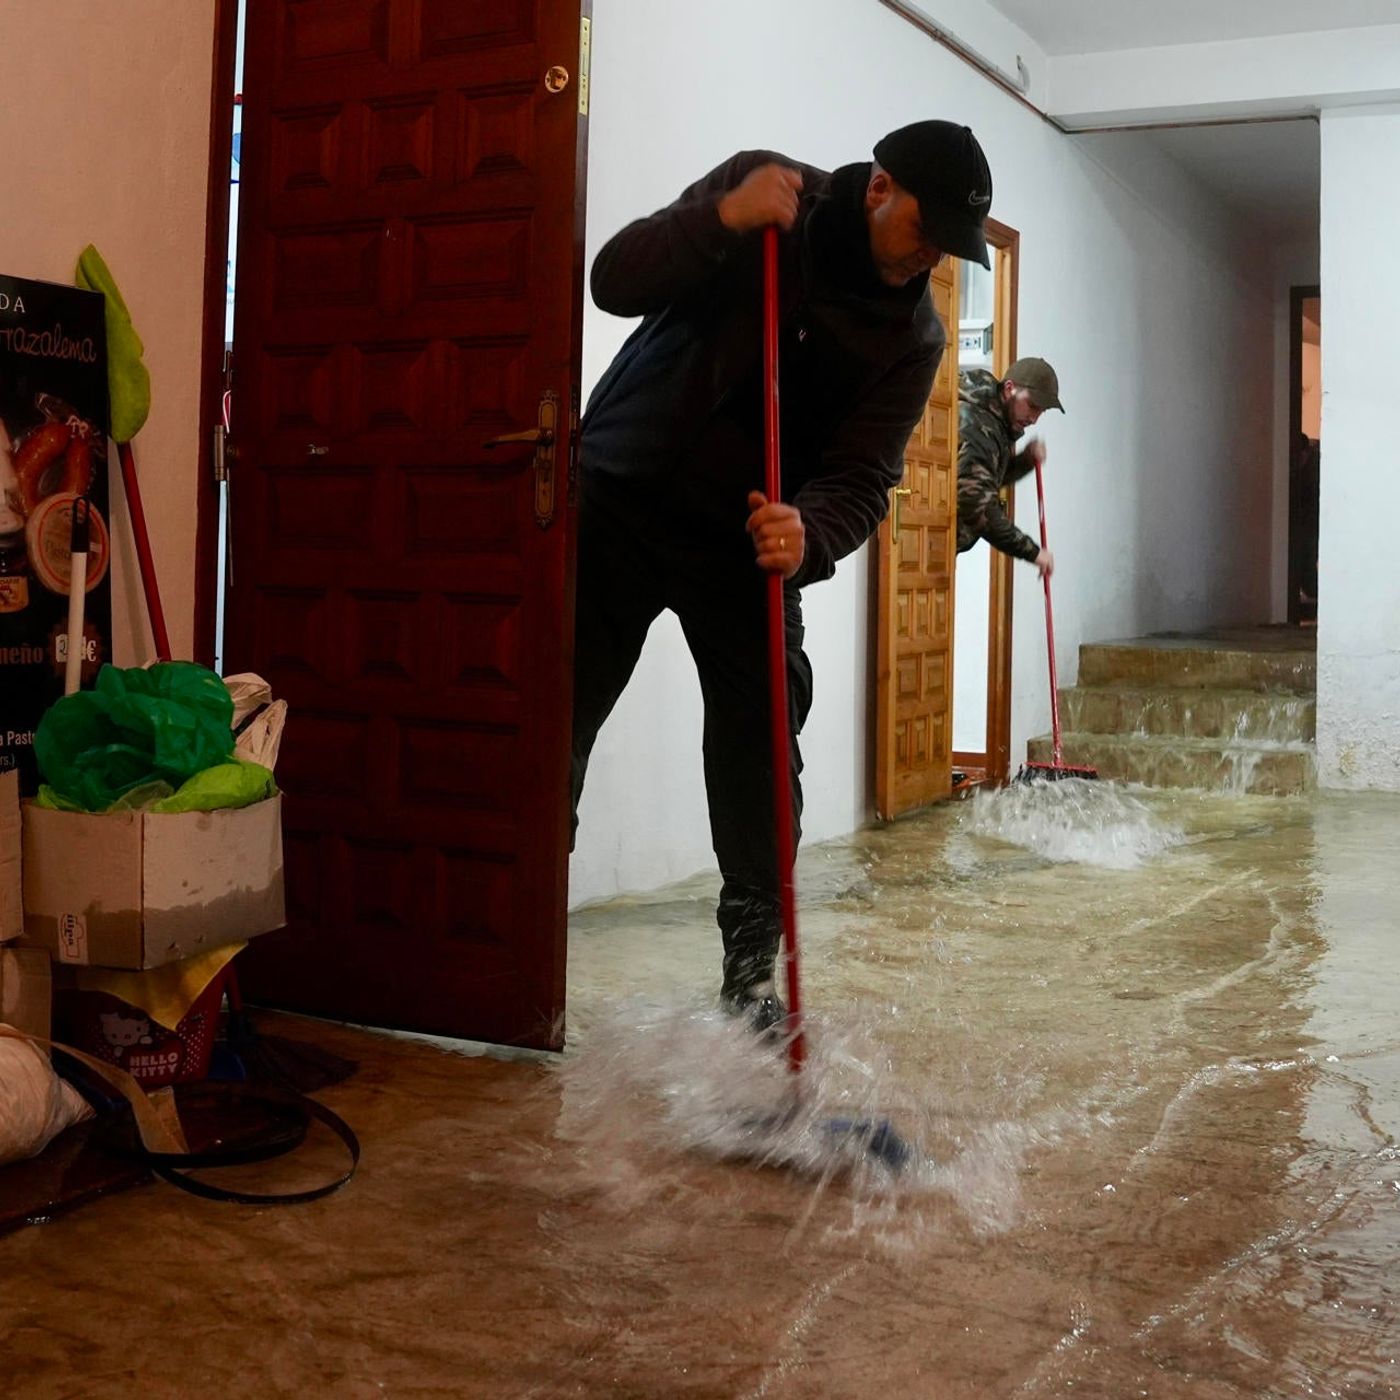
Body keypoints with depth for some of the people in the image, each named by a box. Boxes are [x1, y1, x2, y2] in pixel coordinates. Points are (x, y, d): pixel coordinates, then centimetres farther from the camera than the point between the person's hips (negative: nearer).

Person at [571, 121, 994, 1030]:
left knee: (759, 753, -2)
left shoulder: (914, 336, -5)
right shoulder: (763, 193, -10)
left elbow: (863, 478, -13)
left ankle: (752, 972, 10)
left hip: (749, 543, 2)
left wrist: (810, 537, -34)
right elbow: (616, 282, -16)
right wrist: (721, 220, -30)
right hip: (620, 500, -2)